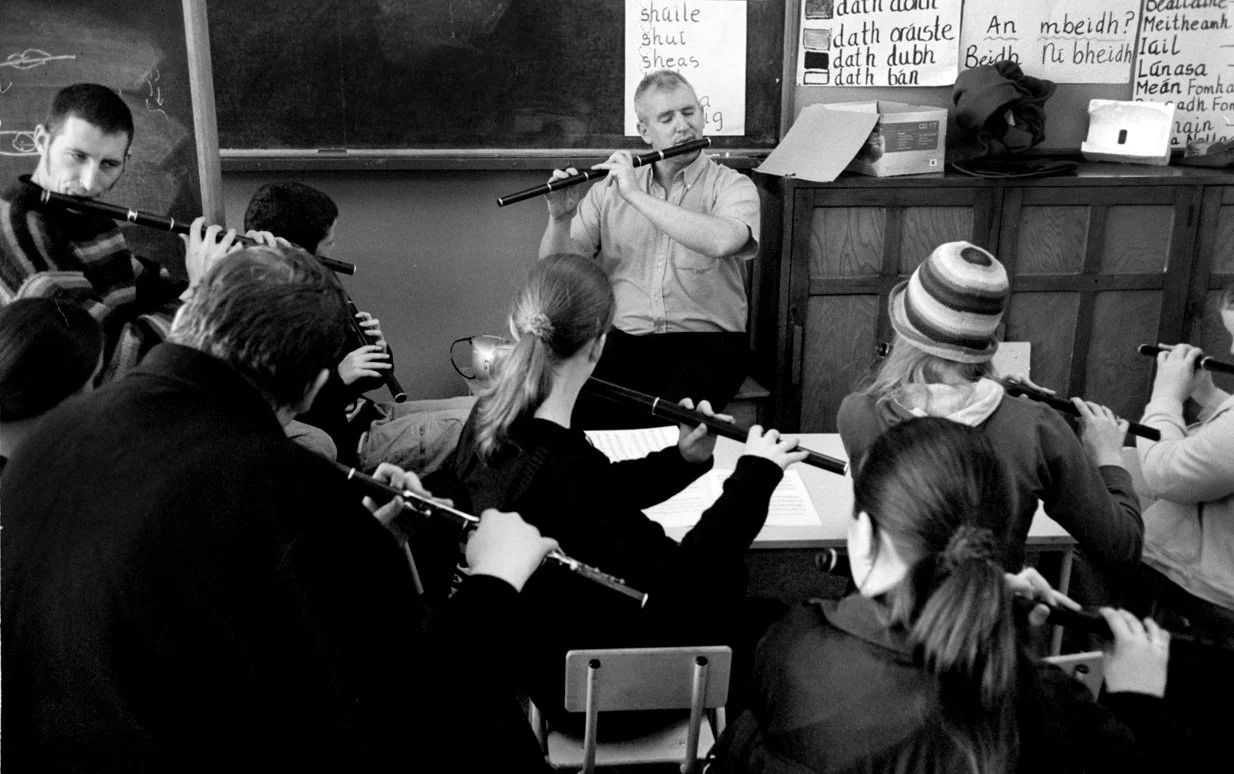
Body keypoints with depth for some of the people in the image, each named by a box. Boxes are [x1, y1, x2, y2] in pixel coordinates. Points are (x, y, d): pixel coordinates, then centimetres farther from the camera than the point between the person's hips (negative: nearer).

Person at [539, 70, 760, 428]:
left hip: (706, 340, -2)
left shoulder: (733, 186, 2)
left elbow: (722, 241, -22)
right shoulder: (610, 188, 11)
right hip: (622, 339, 2)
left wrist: (637, 195, -19)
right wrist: (560, 220, -12)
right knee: (577, 406, -25)